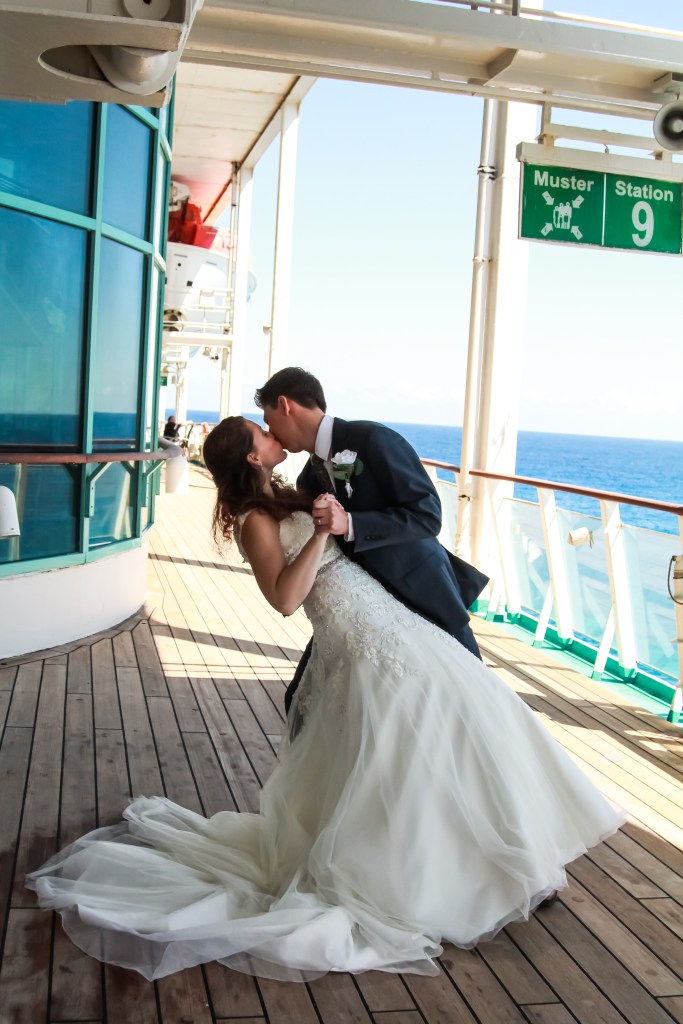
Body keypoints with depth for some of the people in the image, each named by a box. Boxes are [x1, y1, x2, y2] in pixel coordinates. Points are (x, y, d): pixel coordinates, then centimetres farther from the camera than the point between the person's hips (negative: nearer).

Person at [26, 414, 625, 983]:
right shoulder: (256, 520, -10)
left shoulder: (285, 500, 17)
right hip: (366, 642, -9)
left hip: (388, 627, 9)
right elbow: (285, 598, -23)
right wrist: (322, 532, -23)